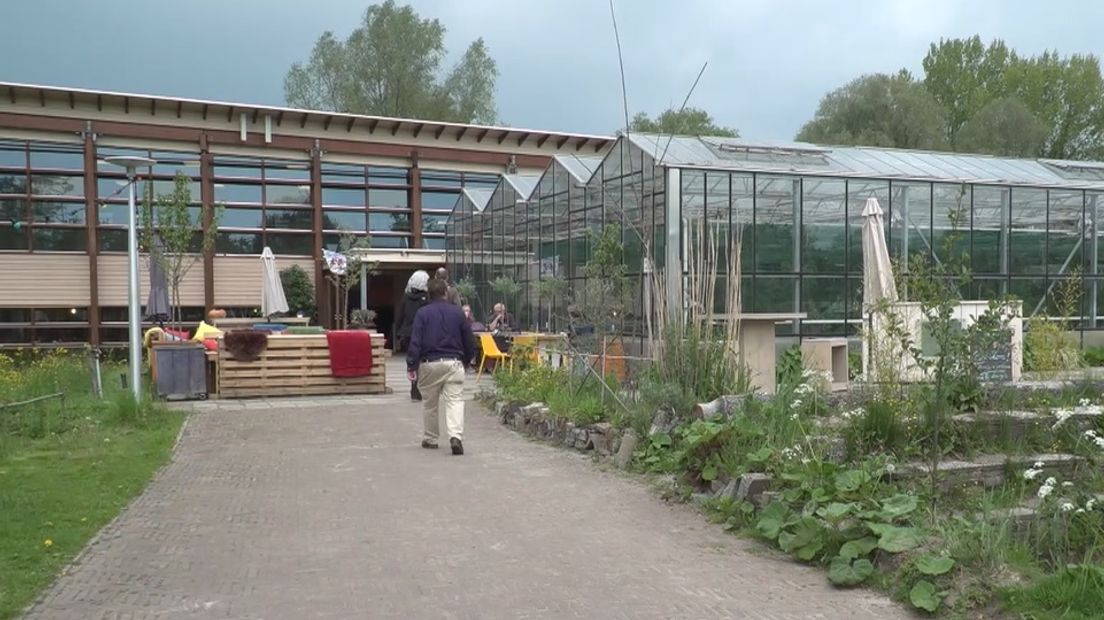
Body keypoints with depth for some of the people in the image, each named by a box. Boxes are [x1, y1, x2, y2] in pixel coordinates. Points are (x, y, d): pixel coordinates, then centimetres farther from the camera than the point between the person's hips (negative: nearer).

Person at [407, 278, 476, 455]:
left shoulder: (422, 313, 0)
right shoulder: (458, 313, 5)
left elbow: (415, 341, -7)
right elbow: (469, 341, 11)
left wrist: (411, 366, -5)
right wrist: (467, 360, 26)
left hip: (429, 363, 0)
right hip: (453, 363, 0)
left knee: (430, 404, 14)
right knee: (455, 401, -4)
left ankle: (429, 439, 25)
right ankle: (456, 436, -23)